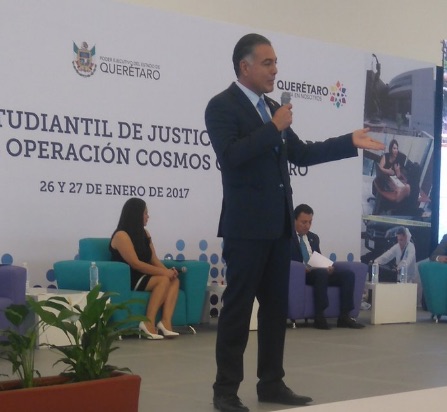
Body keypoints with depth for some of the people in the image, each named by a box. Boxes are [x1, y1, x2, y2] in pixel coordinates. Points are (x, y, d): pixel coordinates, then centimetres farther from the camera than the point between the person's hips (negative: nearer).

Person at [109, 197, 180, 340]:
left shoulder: (144, 233, 14)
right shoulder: (121, 235, -12)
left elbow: (154, 259, 9)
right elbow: (135, 264, -20)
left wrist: (167, 271, -12)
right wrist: (163, 272, -22)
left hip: (143, 277, 8)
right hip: (126, 279, -8)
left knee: (174, 280, -15)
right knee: (163, 280, -26)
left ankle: (166, 322, -30)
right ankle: (149, 322, -28)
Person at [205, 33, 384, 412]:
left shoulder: (271, 108, 15)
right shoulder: (222, 106, -7)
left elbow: (300, 154, 16)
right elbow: (230, 155, -21)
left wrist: (350, 142, 13)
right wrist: (274, 128, -19)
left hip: (278, 224, 8)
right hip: (247, 225, -8)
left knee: (276, 305, 11)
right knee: (238, 307, -4)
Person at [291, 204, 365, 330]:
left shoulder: (313, 237, 24)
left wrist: (327, 266, -2)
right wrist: (304, 269, -24)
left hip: (318, 272, 7)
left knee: (348, 274, -14)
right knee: (321, 272, -38)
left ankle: (344, 316, -19)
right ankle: (319, 317, -36)